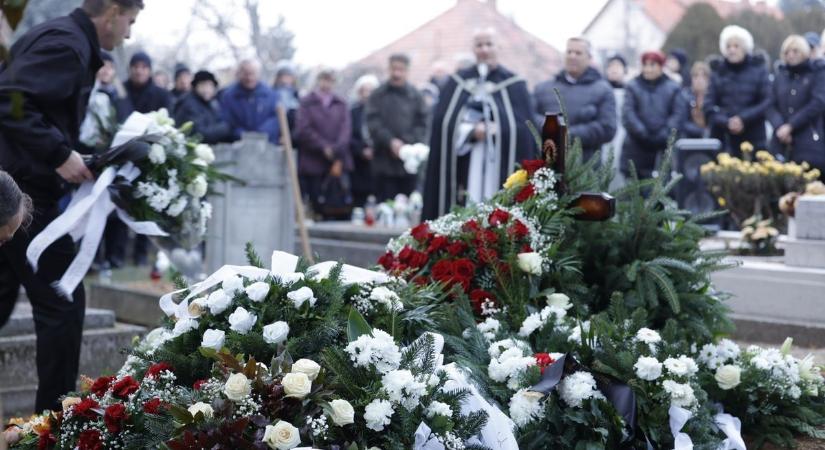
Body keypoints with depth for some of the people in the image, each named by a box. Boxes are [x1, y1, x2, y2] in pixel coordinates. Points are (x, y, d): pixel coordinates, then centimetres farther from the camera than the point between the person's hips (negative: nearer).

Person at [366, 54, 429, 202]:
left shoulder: (415, 96, 7)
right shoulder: (378, 95, 5)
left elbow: (422, 124, 3)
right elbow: (373, 123, -2)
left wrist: (408, 144, -12)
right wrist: (391, 142, -14)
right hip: (385, 161, -1)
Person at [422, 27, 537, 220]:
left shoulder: (514, 85, 7)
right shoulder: (457, 83, 12)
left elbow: (524, 128, 0)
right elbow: (443, 124, 3)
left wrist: (497, 130, -14)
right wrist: (471, 131, -11)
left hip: (500, 167, -1)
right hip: (463, 168, 1)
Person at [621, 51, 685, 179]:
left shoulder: (673, 88, 8)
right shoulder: (633, 87, 9)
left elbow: (677, 115, 0)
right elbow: (628, 113, -2)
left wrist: (664, 135, -13)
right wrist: (642, 133, -14)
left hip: (663, 147, -1)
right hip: (636, 147, 1)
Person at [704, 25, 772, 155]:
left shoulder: (758, 69, 7)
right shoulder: (718, 71, 9)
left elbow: (767, 102, -1)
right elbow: (708, 105, 2)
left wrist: (744, 119, -13)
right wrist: (726, 122, -14)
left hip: (753, 140, -1)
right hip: (723, 139, 1)